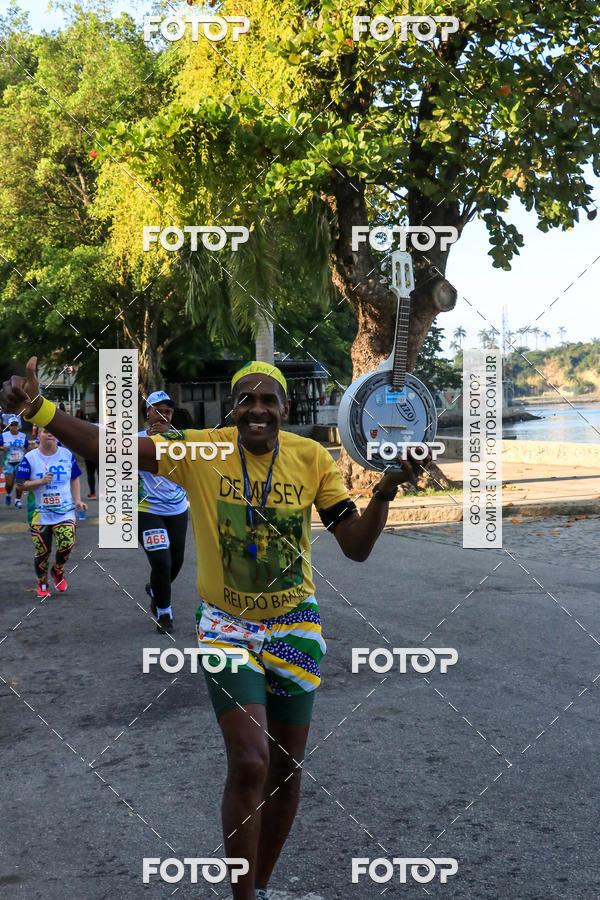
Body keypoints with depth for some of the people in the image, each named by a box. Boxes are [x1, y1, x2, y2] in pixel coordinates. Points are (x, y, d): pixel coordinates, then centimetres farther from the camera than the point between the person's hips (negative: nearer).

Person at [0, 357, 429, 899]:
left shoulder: (313, 459, -8)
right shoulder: (201, 451, -13)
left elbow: (356, 547, -7)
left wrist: (387, 489, -23)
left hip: (295, 625, 2)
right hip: (227, 626, -2)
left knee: (286, 769, 10)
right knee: (249, 762, -16)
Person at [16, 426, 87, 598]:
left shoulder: (67, 455, 4)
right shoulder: (30, 458, -2)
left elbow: (74, 479, 14)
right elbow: (21, 484, -4)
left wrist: (77, 500, 5)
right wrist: (41, 481, -19)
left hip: (65, 511, 1)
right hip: (39, 513, -1)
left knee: (67, 545, -17)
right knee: (42, 551, 2)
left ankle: (58, 570, 15)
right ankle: (42, 583, 25)